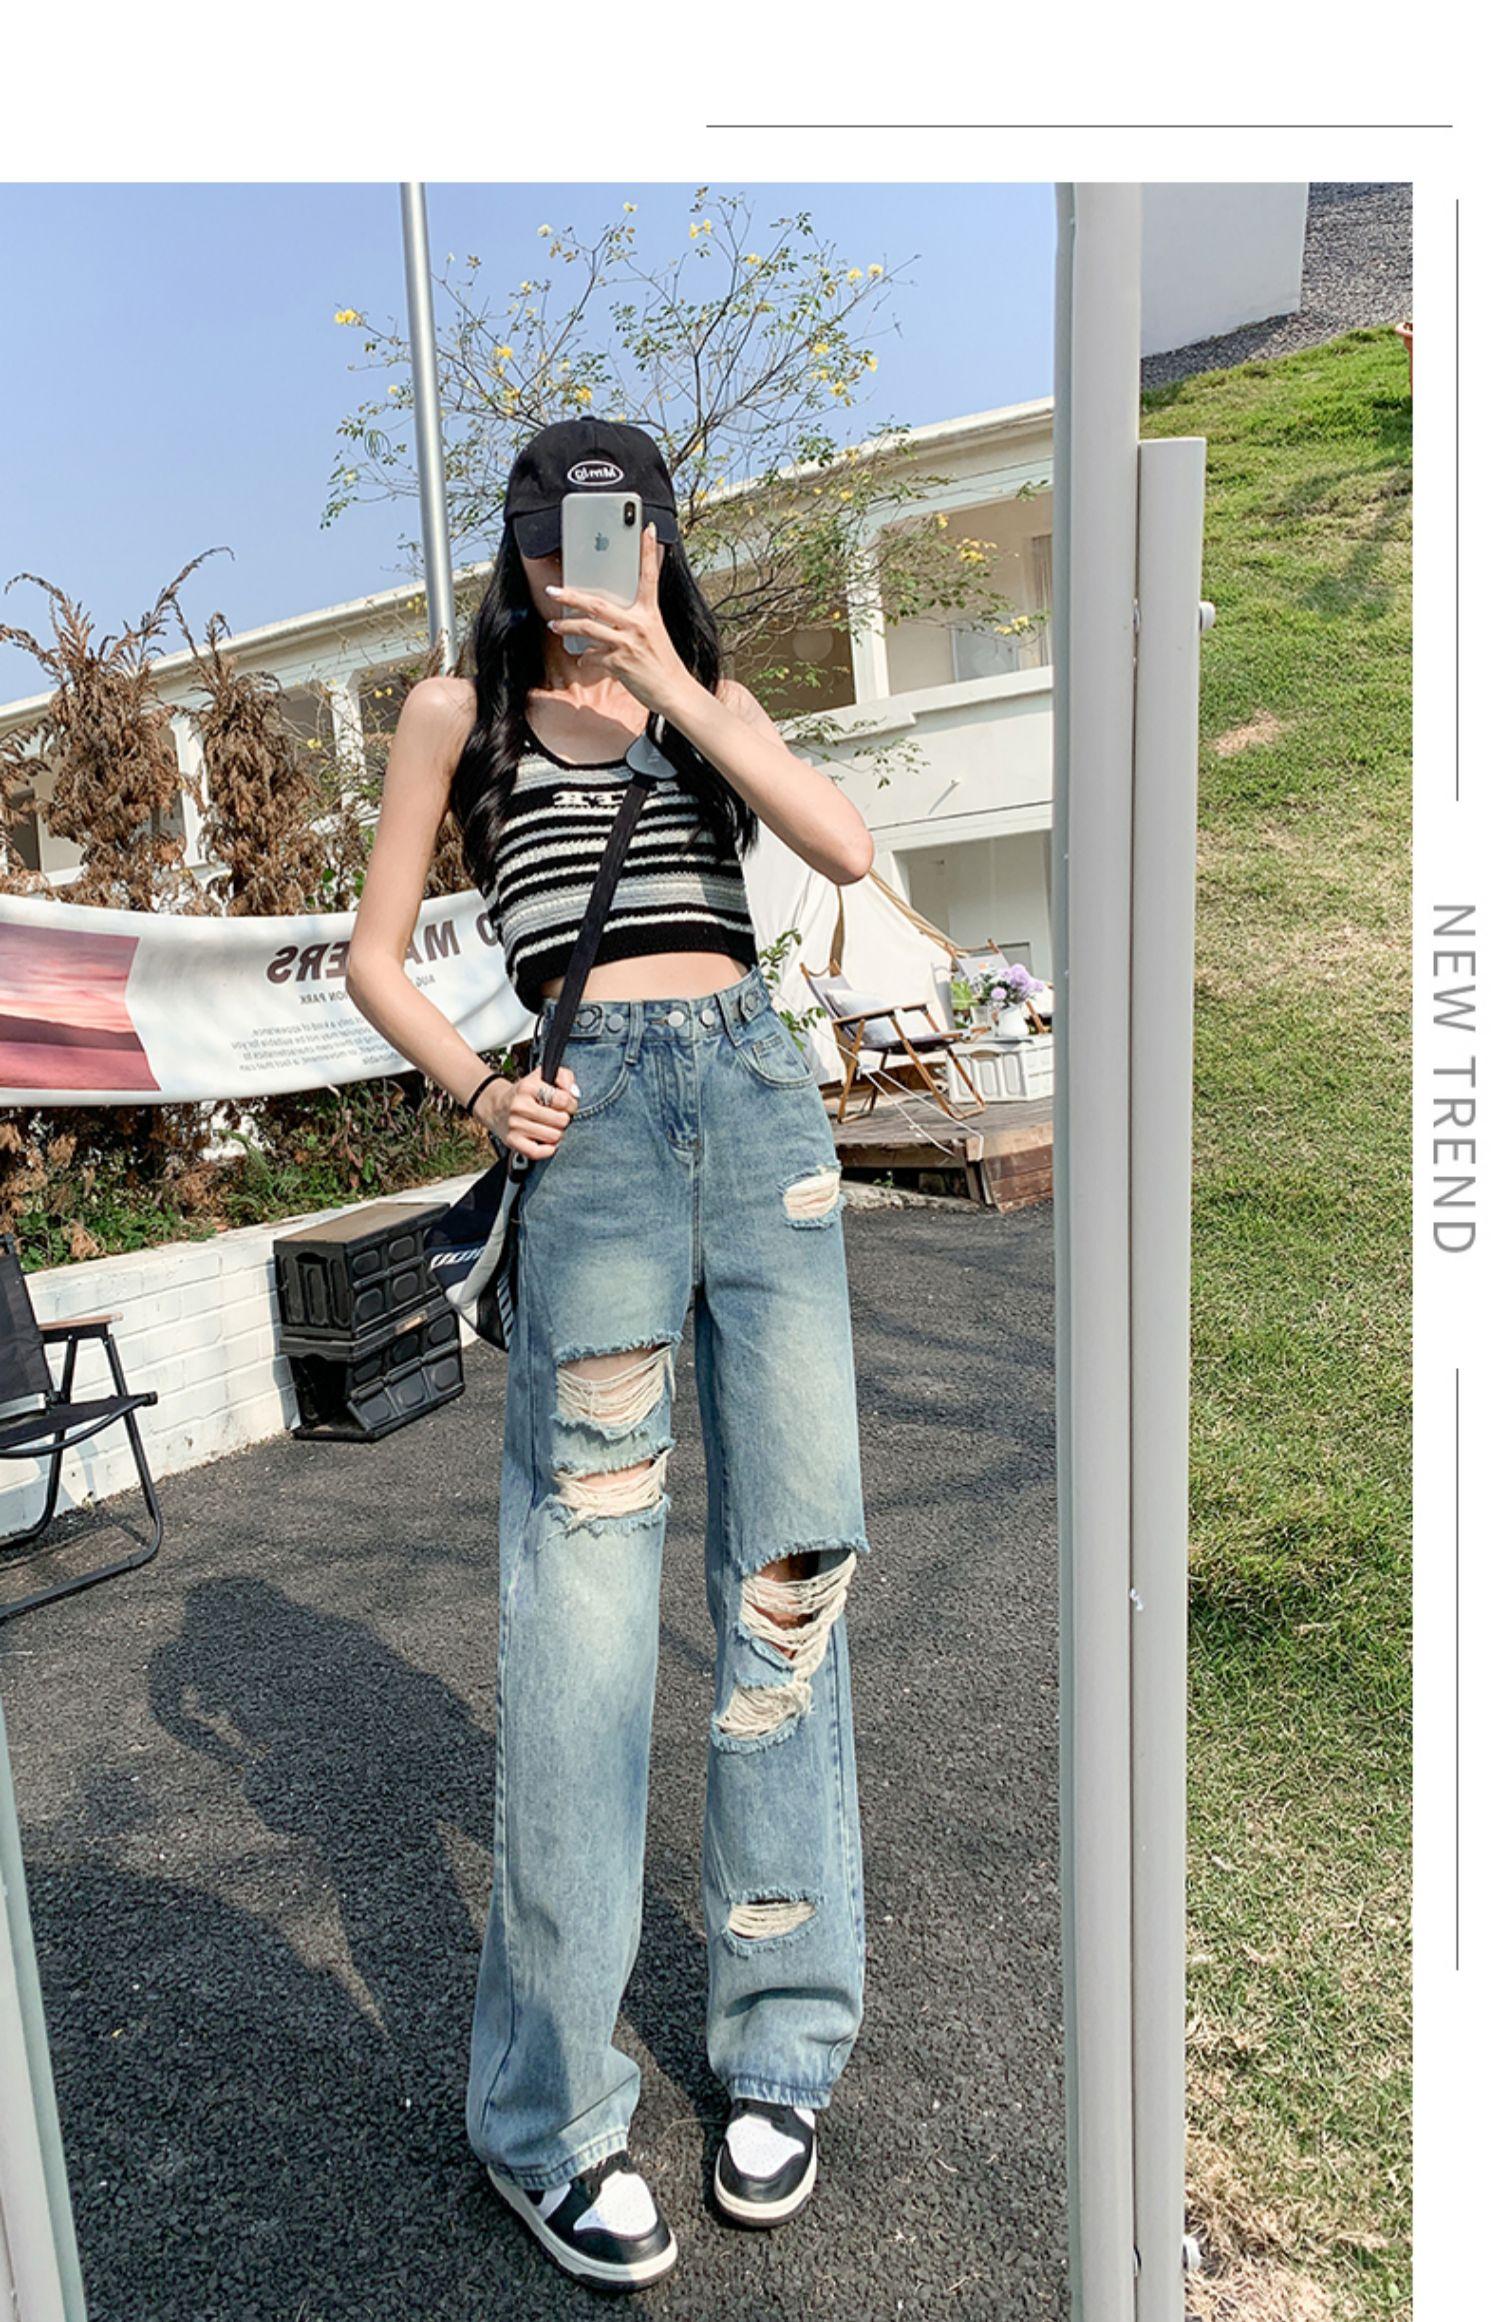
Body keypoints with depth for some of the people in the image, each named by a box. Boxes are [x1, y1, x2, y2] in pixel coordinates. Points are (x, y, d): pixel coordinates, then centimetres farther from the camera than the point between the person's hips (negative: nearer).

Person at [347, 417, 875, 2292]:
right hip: (594, 1113, -3)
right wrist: (475, 1088, -4)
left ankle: (779, 2047, 20)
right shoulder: (460, 708, 16)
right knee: (582, 1585, -7)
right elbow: (373, 956, 13)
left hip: (760, 1095, 3)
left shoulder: (709, 696, 22)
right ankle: (548, 2119, 11)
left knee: (790, 1559, 2)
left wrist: (674, 689, -1)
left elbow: (846, 846, 3)